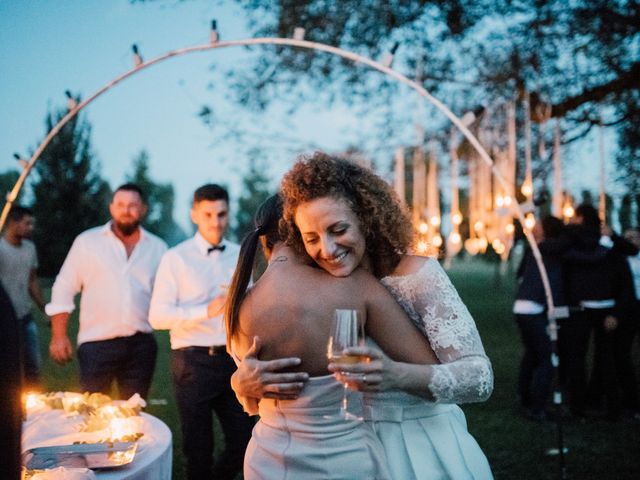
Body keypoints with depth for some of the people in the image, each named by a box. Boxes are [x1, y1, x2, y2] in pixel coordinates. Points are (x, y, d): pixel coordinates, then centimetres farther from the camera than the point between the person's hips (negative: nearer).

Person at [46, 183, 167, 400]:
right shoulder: (87, 242, 3)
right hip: (97, 344, -2)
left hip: (141, 344, 2)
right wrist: (59, 336, -2)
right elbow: (63, 289, 3)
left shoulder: (157, 248, 8)